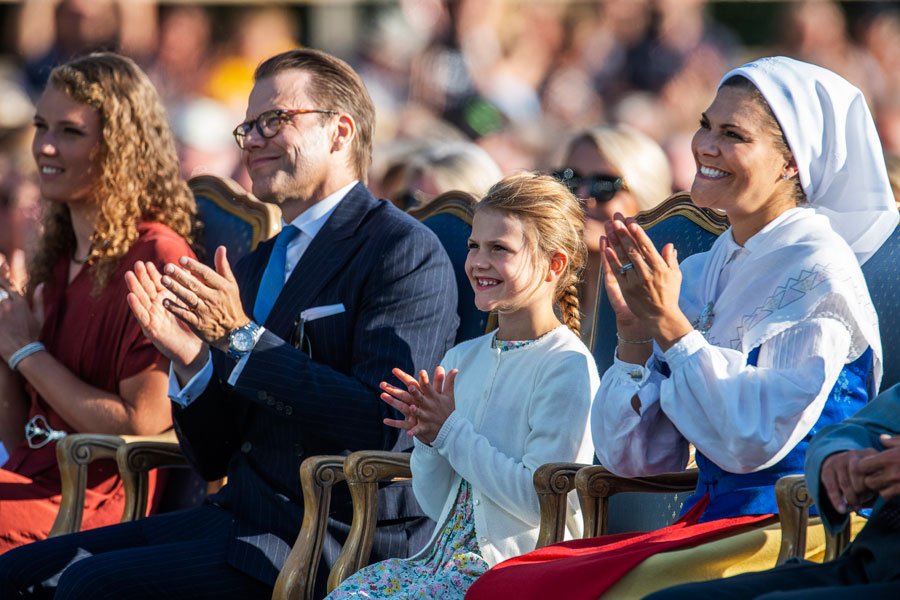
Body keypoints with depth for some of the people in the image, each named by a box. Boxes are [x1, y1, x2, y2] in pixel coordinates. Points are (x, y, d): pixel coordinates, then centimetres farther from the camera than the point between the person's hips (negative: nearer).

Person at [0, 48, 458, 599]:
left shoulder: (407, 253, -7)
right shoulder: (255, 268, 19)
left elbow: (386, 428, -20)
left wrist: (242, 338, -16)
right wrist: (191, 360, -3)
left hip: (335, 544, -8)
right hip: (238, 521, 8)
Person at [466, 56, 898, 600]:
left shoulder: (820, 272, -8)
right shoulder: (700, 274, 14)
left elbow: (754, 440, -19)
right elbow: (636, 456, 11)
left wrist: (669, 324, -14)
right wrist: (634, 329, -2)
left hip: (789, 535, -7)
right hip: (707, 524, 7)